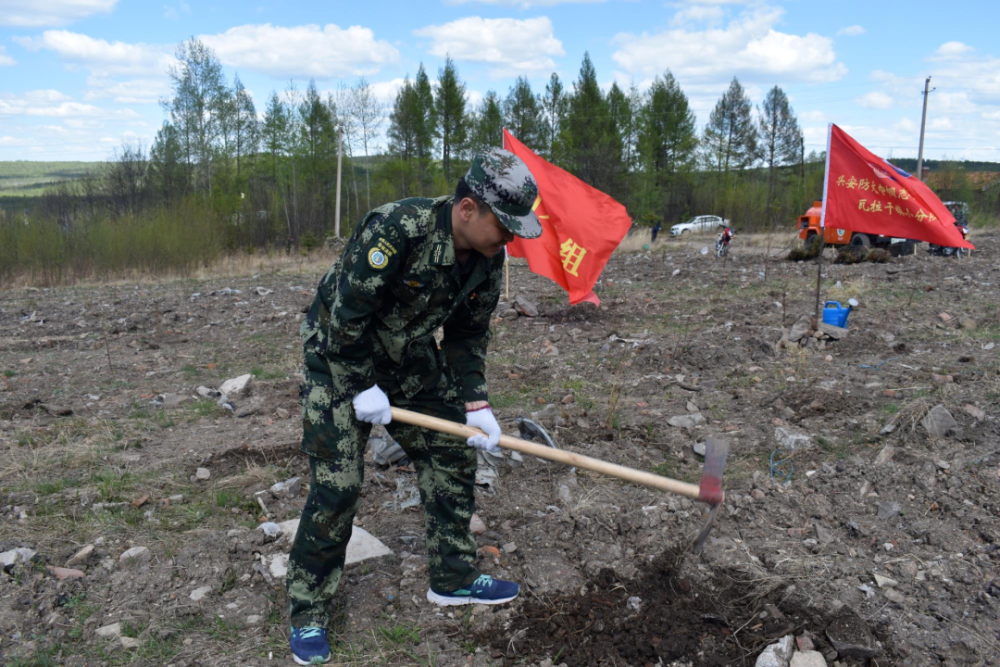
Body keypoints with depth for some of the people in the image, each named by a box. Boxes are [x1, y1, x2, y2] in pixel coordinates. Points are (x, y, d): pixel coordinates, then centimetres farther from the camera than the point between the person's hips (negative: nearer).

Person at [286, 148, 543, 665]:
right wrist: (365, 388, -19)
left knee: (453, 457, 8)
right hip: (340, 357, -7)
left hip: (412, 360, 7)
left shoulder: (487, 259, -9)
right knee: (337, 484, -9)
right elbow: (347, 315, -27)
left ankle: (453, 578, 26)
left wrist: (475, 405, -6)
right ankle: (307, 612, 11)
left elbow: (468, 335, 2)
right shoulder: (396, 229, -32)